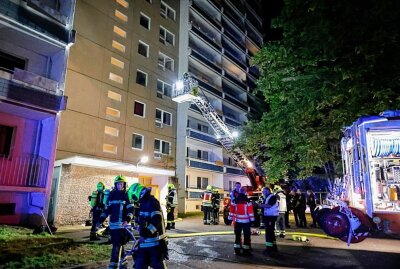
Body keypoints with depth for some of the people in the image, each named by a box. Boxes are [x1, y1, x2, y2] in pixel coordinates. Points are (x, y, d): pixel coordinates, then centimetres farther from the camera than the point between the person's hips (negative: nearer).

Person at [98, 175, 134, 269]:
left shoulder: (126, 195, -4)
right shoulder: (112, 195, 10)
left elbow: (131, 209, -10)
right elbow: (107, 209, 13)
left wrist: (127, 220, -25)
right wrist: (100, 220, 6)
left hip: (122, 224, -5)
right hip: (112, 224, 5)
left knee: (117, 246, -9)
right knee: (119, 244, 15)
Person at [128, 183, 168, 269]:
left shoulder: (152, 202, -14)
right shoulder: (144, 203, 16)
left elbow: (157, 219, -29)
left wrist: (148, 231, -37)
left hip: (155, 242, -9)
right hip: (144, 242, 9)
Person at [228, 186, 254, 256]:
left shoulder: (235, 201, 1)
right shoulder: (247, 201, -8)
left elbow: (232, 210, 5)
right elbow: (250, 211, -7)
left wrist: (231, 218, 12)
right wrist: (252, 220, -1)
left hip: (237, 221, 3)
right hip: (246, 221, -3)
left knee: (237, 235, 10)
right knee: (246, 235, 4)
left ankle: (237, 250, 12)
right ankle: (246, 250, 5)